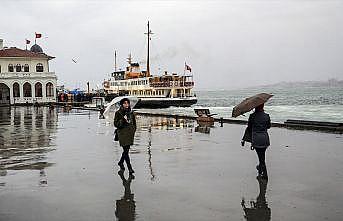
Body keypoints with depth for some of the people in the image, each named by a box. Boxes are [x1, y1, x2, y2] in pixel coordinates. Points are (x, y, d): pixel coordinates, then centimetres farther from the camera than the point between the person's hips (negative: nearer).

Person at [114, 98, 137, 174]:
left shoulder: (131, 113, 10)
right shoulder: (118, 113, -4)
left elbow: (134, 123, 21)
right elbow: (116, 124, -9)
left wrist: (133, 130, 11)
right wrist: (123, 120, -22)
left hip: (130, 134, 5)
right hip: (122, 134, -5)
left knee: (127, 150, 12)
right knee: (126, 150, -8)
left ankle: (121, 162, 36)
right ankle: (129, 168, -5)